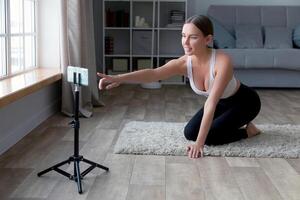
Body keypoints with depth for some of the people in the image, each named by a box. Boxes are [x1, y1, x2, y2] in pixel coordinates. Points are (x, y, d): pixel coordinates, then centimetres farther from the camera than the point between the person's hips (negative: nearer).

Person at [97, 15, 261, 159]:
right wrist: (118, 78, -60)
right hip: (221, 102, 6)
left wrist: (199, 143, -43)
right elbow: (154, 73, -43)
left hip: (244, 101, -6)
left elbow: (211, 103, -42)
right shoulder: (184, 63, -25)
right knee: (190, 133, -1)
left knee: (211, 137, -20)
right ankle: (234, 123, 21)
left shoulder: (222, 61, -39)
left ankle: (247, 130, 8)